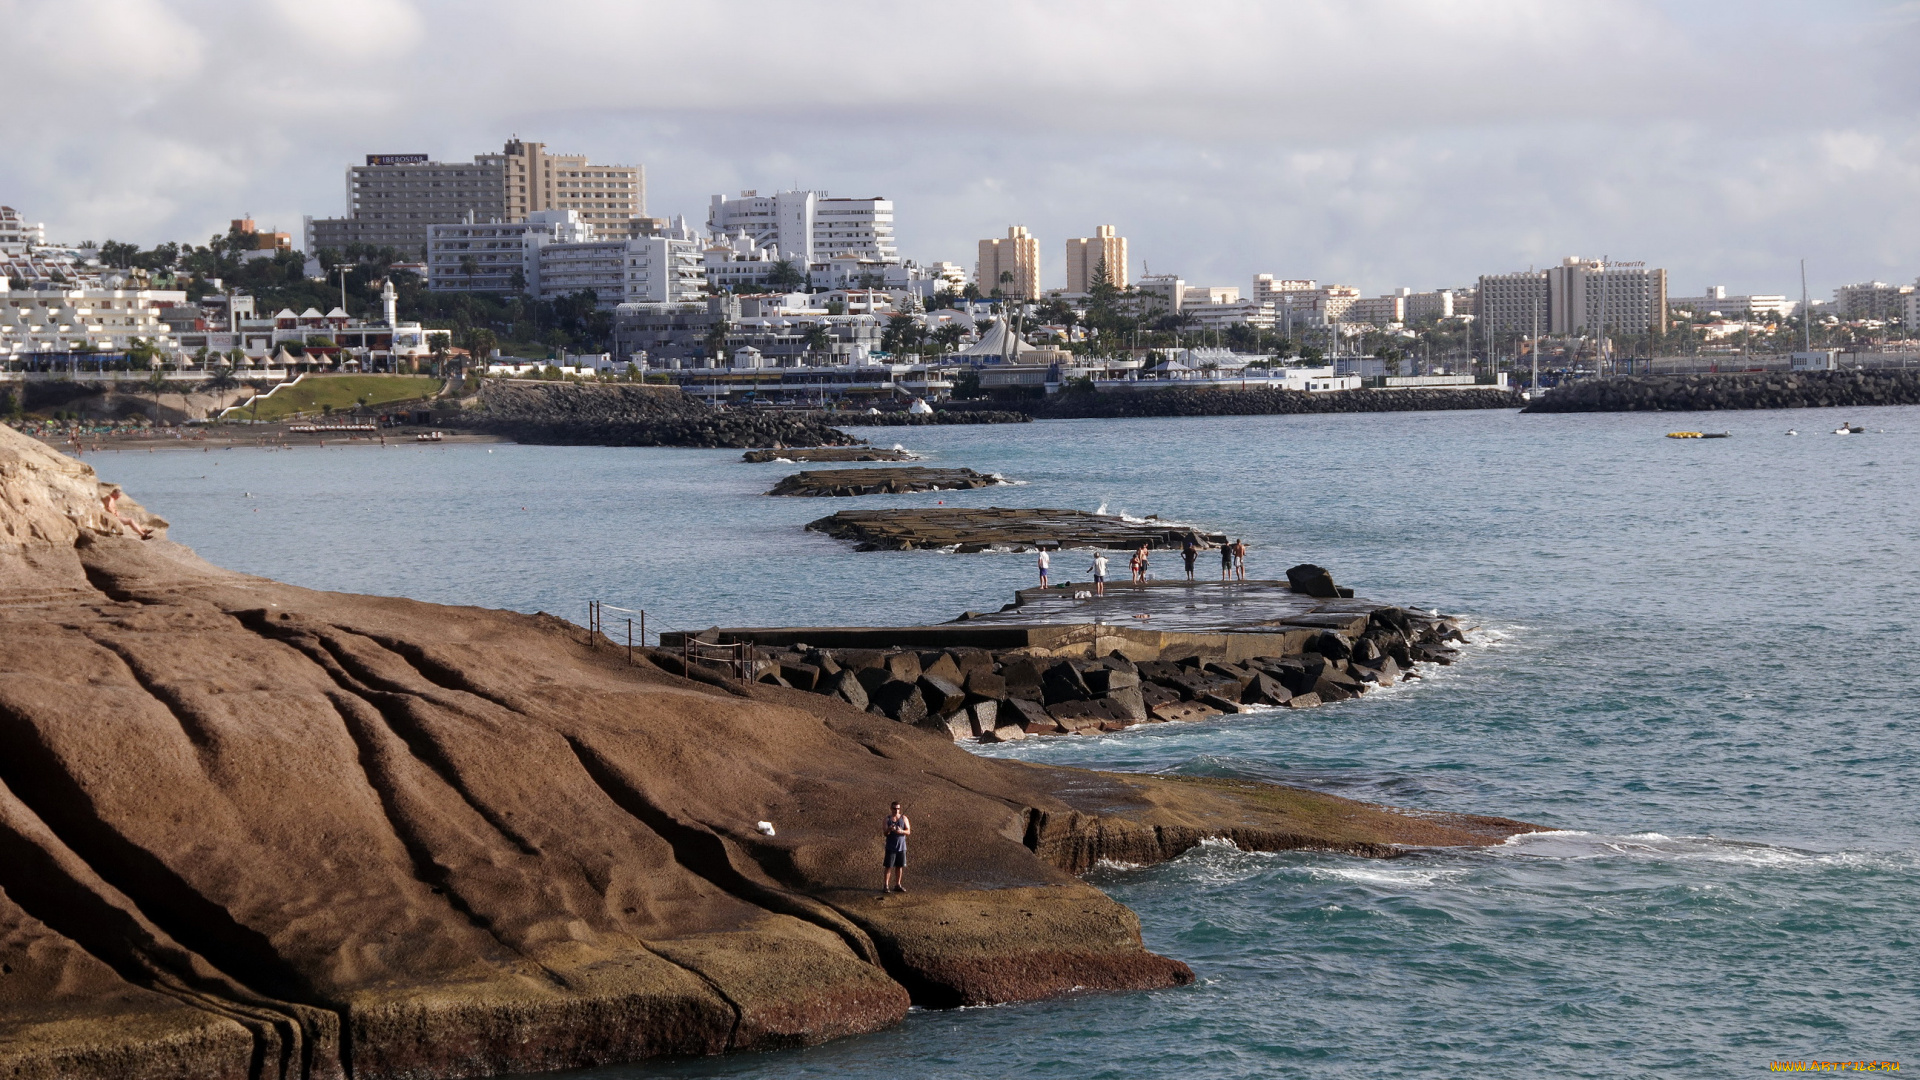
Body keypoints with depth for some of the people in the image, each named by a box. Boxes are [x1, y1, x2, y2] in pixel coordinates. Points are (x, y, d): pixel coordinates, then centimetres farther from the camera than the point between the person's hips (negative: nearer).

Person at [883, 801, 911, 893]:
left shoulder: (904, 818, 3)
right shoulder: (887, 819, -2)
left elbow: (908, 832, -2)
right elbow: (885, 833, -7)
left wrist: (901, 831, -22)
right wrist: (889, 829, -30)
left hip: (901, 846, 2)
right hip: (891, 847, -2)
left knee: (899, 866, 8)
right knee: (888, 867, -3)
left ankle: (898, 885, 18)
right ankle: (886, 886, 1)